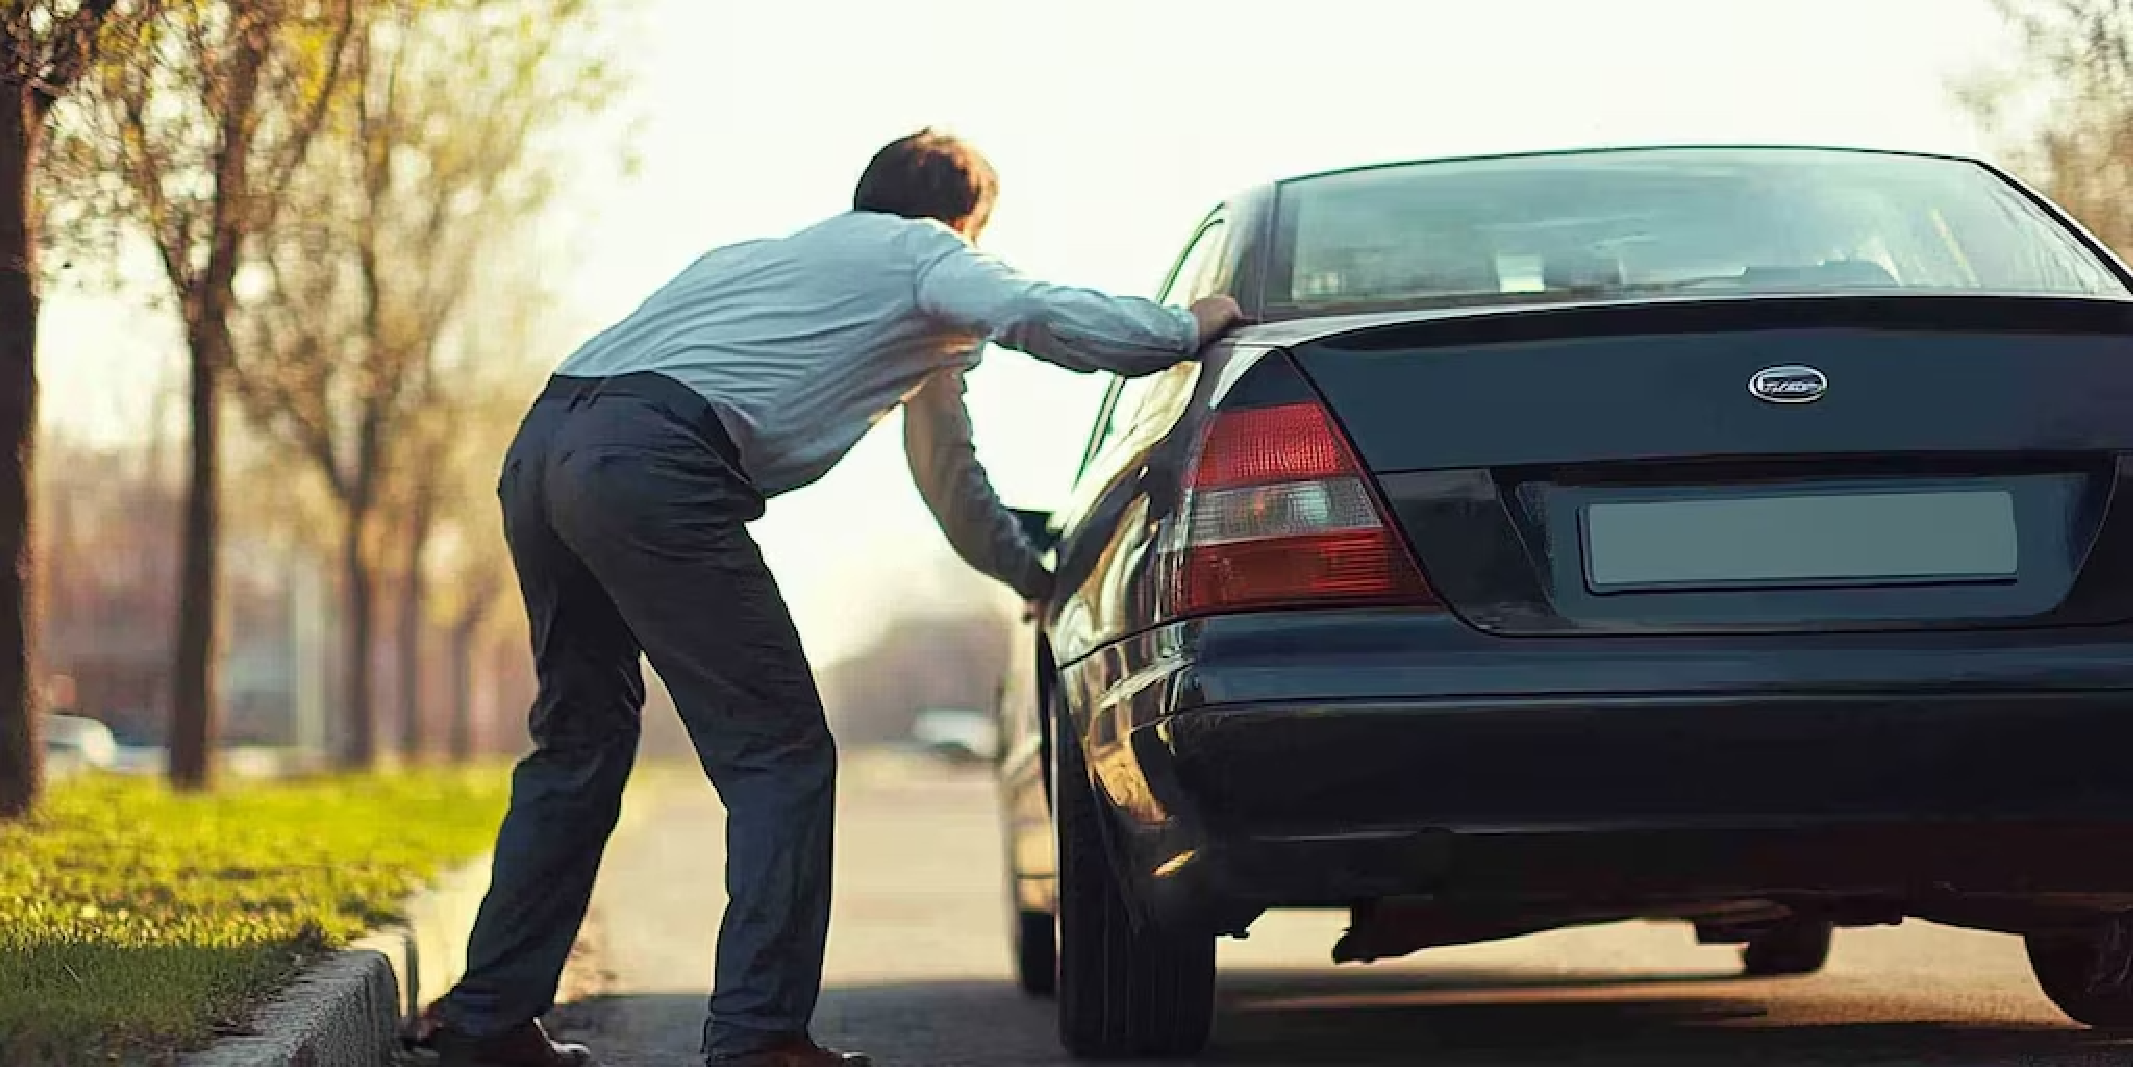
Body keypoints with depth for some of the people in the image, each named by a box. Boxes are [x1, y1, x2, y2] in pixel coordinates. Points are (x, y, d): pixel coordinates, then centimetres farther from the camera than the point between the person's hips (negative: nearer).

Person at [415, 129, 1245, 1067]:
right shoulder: (925, 256, 16)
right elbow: (1040, 316, -7)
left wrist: (1034, 577, 54)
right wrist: (1189, 328, 12)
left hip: (540, 451, 8)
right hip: (651, 469, -8)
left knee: (581, 736, 23)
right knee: (779, 754, -1)